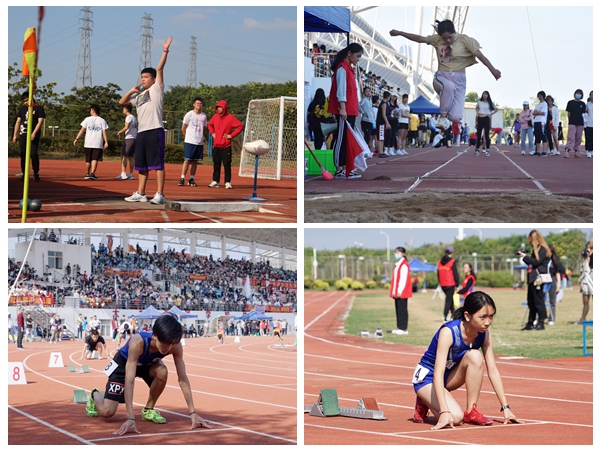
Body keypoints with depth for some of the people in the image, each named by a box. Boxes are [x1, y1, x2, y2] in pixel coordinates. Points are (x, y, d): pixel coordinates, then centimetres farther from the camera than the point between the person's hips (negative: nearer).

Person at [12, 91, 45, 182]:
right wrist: (15, 134, 9)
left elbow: (40, 122, -7)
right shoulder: (22, 108, 13)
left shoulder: (39, 108, -1)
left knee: (34, 154, -8)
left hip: (34, 135, -4)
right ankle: (24, 174, 9)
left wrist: (34, 133, -16)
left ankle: (36, 173, 3)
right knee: (23, 155, 4)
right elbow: (18, 122, 15)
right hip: (23, 135, 4)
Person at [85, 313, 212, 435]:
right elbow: (129, 380, -47)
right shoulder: (138, 342, -44)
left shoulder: (175, 346, -32)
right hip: (123, 363, -3)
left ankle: (148, 410, -5)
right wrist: (130, 418, -55)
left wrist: (193, 413, -33)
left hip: (146, 364, 3)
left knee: (162, 372, -32)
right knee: (106, 412, -14)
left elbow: (182, 379, -27)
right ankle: (94, 395, 24)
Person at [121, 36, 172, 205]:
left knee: (157, 164, -8)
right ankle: (140, 193, 18)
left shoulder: (157, 89, 4)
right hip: (141, 132, 8)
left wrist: (165, 51, -10)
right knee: (141, 165, 12)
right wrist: (131, 91, 10)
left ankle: (160, 194, -10)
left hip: (155, 130, -8)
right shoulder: (139, 96, 23)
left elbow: (159, 69, -5)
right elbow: (122, 102, 26)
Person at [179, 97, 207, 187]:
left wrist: (201, 138, 12)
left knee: (195, 161, 5)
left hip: (199, 142, 4)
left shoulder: (203, 116, 8)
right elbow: (183, 128, 4)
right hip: (189, 142, -4)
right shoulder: (189, 114, -3)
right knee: (187, 160, -7)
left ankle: (191, 179, 10)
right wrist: (187, 137, 10)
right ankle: (182, 178, -5)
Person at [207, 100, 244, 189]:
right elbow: (210, 125, 29)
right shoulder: (215, 117, 9)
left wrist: (231, 135, -12)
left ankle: (228, 182, 0)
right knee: (216, 164, 8)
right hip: (216, 145, 5)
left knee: (227, 164, -4)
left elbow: (240, 126, -10)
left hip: (226, 146, -5)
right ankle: (215, 181, 14)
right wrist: (212, 133, 12)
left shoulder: (230, 117, -7)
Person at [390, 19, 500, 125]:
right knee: (449, 86, -41)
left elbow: (480, 55, -6)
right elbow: (419, 38, 15)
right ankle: (442, 116, -20)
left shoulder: (464, 40, -2)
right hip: (442, 77, 1)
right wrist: (399, 33, 13)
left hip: (459, 80, -1)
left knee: (456, 117, -16)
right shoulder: (437, 40, 7)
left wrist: (492, 69, -14)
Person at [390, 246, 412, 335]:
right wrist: (394, 291, 17)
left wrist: (400, 291, -20)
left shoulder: (404, 265, -12)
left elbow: (403, 278, -17)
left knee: (402, 309, -6)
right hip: (397, 292, 9)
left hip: (402, 292, -9)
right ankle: (399, 327, 14)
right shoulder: (397, 264, 18)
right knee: (398, 309, 10)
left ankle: (403, 329, -4)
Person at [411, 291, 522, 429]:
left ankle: (471, 412, -13)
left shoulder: (484, 333, -13)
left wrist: (505, 407, -14)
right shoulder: (448, 332, -30)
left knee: (475, 356, -25)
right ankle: (424, 404, 2)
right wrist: (444, 412, -44)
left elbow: (493, 371, -8)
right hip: (427, 378, -6)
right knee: (455, 416, -29)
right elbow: (438, 374, -35)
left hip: (450, 376, 6)